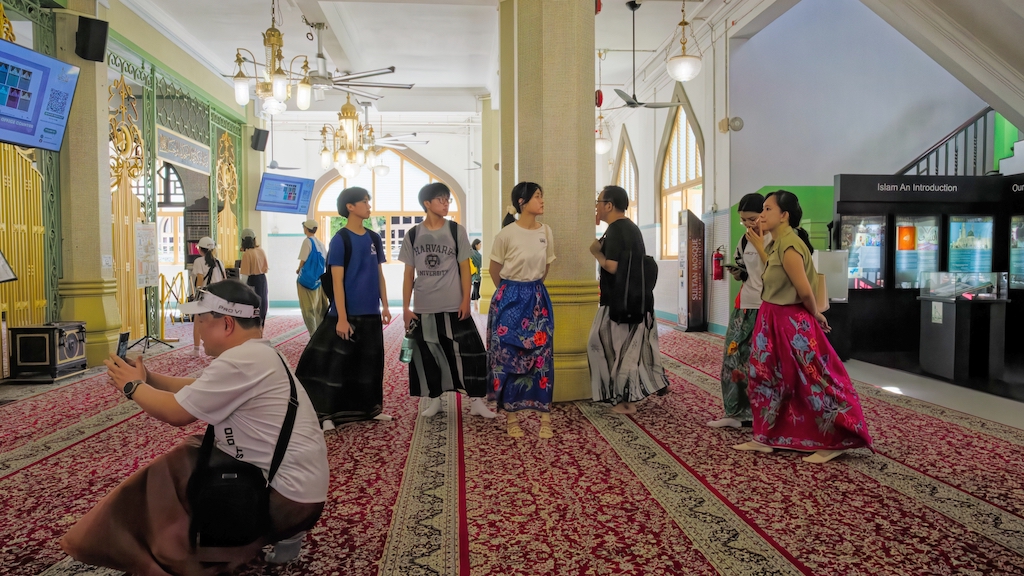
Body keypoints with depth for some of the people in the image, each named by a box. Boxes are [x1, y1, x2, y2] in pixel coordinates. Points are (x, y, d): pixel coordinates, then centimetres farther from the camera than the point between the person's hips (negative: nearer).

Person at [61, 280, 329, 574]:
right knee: (186, 456, 18)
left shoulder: (241, 362, -22)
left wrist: (133, 386, 3)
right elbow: (197, 389, 19)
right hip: (298, 483, 9)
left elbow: (175, 413, -13)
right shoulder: (256, 354, 9)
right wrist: (148, 377, 11)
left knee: (166, 477, 4)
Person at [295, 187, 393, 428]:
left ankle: (370, 407, 26)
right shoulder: (340, 239, -9)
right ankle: (327, 413, 7)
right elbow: (337, 282, -12)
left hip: (371, 313, 6)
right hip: (347, 314, -6)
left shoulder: (374, 238, 9)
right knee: (336, 363, -1)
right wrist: (341, 317, -16)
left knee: (370, 362, 14)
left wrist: (385, 306, 9)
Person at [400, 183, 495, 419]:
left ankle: (476, 401, 8)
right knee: (428, 355, 9)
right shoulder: (412, 235, 3)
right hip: (423, 308, 2)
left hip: (454, 306, -1)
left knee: (468, 351, -2)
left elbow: (464, 268, 1)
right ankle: (435, 399, 24)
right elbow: (409, 274, 6)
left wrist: (466, 301, -6)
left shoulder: (457, 231, 0)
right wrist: (406, 307, 2)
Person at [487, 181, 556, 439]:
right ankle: (511, 417, 13)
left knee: (541, 355, 3)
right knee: (509, 356, 2)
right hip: (510, 300, -4)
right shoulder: (506, 234, -12)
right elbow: (494, 270, 0)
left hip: (538, 299, 4)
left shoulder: (546, 232, 2)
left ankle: (545, 416, 10)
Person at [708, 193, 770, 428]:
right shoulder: (745, 240, 11)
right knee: (734, 356, 6)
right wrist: (735, 271, -2)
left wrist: (759, 246, -18)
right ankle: (737, 412, 15)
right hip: (745, 306, 7)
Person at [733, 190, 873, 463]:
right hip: (774, 320, 11)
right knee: (767, 377, 16)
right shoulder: (777, 244, 10)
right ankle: (765, 437, 26)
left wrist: (815, 314, -6)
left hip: (790, 323, -11)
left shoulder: (788, 246, -22)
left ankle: (834, 442, 13)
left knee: (811, 382, 0)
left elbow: (805, 290, -19)